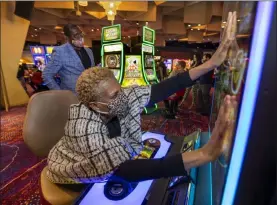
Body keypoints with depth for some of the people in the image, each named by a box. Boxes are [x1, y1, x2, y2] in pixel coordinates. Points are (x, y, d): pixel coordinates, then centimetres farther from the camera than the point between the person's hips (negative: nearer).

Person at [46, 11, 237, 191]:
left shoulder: (124, 98, -25)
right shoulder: (84, 128, -42)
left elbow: (162, 89, -28)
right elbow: (126, 171, -50)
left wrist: (211, 63, -37)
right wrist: (205, 154, -61)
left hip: (108, 167, 5)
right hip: (76, 179, -4)